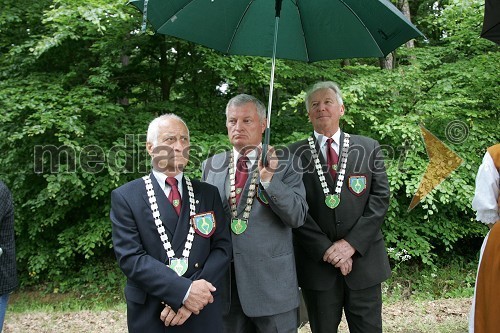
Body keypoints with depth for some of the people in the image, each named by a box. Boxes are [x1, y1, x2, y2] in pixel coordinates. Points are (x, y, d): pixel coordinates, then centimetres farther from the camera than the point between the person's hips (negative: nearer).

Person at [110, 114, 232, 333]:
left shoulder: (208, 193, 5)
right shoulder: (125, 197, -4)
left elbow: (222, 247, -1)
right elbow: (130, 257, -12)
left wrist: (193, 295, -15)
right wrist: (183, 291, -21)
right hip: (150, 315, -2)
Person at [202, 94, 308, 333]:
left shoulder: (285, 164, -3)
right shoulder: (211, 166, 7)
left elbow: (298, 216, -12)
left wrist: (269, 178, -24)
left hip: (271, 281, -3)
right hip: (222, 280, 3)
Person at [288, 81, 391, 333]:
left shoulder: (369, 148, 6)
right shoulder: (295, 153, 2)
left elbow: (380, 198, 0)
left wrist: (352, 243, -10)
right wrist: (326, 249, -12)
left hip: (364, 259, 1)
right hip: (317, 263, 0)